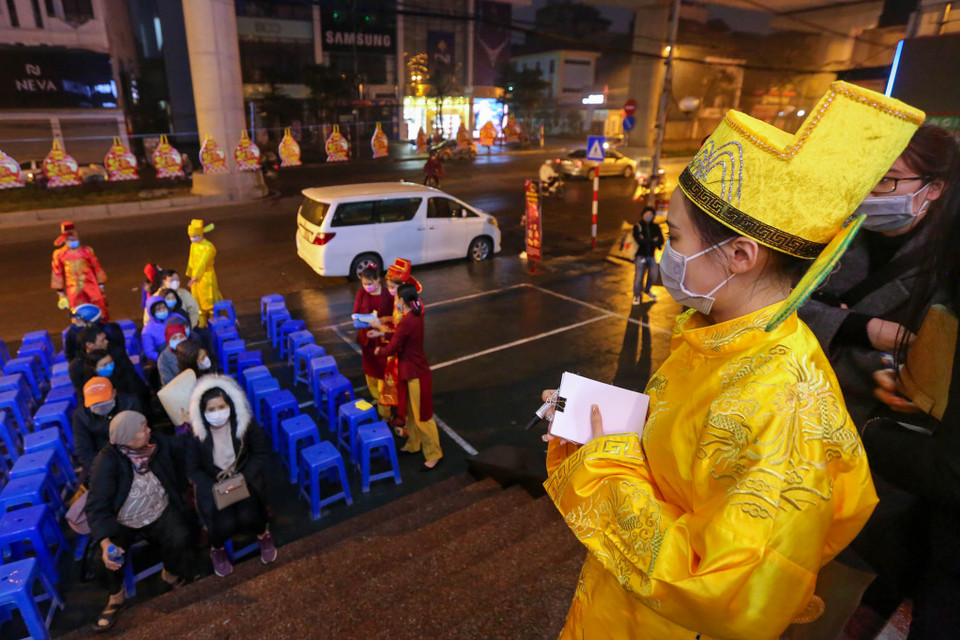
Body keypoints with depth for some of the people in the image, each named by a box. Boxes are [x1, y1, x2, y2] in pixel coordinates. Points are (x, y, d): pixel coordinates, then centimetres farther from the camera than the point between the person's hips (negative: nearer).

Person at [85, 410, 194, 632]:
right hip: (120, 522, -1)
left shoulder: (159, 444, -12)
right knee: (105, 558, -25)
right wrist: (105, 542, -36)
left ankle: (171, 575, 11)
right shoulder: (107, 460, -21)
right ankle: (116, 596, 11)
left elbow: (177, 477, 5)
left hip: (160, 513, 1)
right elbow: (97, 506, -25)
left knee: (181, 539, -25)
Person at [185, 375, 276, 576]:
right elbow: (193, 469, -4)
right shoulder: (196, 434, -15)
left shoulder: (245, 424, -15)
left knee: (248, 517, -25)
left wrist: (245, 476, -18)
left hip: (243, 478, 0)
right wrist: (213, 487, -18)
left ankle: (263, 533, 13)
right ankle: (217, 548, 15)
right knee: (224, 524, -23)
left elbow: (262, 453, -5)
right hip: (213, 483, 0)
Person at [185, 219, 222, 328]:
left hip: (206, 276, -7)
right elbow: (191, 261, 14)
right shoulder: (193, 245, 5)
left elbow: (203, 263, -26)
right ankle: (201, 322, 26)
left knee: (209, 300, 0)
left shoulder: (208, 247, -19)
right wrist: (190, 275, 18)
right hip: (195, 275, 8)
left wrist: (196, 277, -32)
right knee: (198, 300, 14)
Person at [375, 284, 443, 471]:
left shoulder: (407, 322, -27)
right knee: (411, 412, 23)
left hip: (416, 373, -10)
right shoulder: (416, 316, 2)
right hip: (412, 371, 10)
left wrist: (378, 351, 2)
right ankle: (413, 445, 41)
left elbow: (391, 349, -19)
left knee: (422, 416, 4)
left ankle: (434, 455, 18)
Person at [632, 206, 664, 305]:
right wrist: (653, 240, -13)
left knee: (652, 275, 10)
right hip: (640, 256, -4)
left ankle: (647, 290, 35)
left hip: (651, 256, 4)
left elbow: (661, 240, -6)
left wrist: (646, 240, -17)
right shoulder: (638, 226, -7)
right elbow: (639, 241, -20)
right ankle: (637, 295, 11)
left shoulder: (655, 227, 5)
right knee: (638, 276, -6)